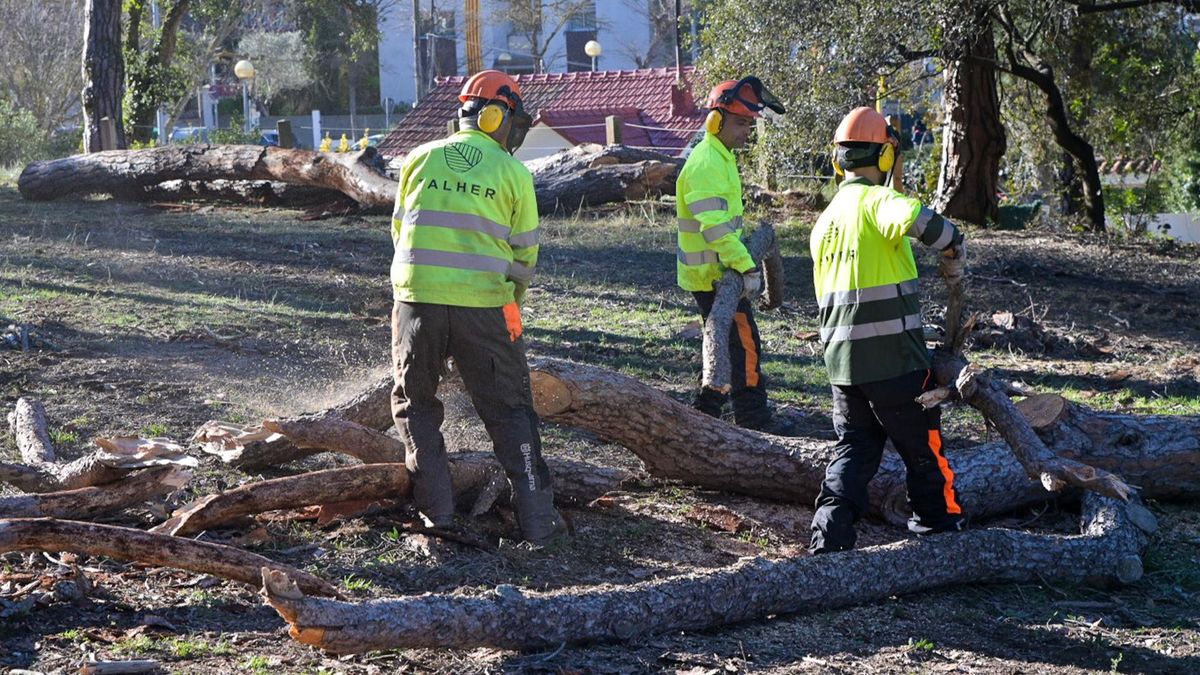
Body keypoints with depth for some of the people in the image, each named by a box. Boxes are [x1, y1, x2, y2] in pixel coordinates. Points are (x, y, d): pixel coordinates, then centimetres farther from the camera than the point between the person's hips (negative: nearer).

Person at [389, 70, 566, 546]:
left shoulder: (421, 159, 8)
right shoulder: (512, 173, 2)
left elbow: (400, 231, 15)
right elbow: (525, 252, 7)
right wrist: (511, 302, 23)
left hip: (416, 299, 2)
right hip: (483, 306, -1)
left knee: (415, 403, 19)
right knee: (509, 411, 8)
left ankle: (436, 510, 13)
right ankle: (537, 519, 4)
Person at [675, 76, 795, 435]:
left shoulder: (720, 157, 14)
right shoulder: (706, 164, -20)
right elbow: (716, 227, -28)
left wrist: (741, 262, 26)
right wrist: (747, 268, -30)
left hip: (715, 273, 10)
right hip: (713, 274, -10)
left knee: (726, 341, 17)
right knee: (744, 343, -6)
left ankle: (705, 409, 23)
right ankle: (753, 418, -1)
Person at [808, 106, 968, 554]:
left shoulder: (825, 220, 13)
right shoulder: (876, 201, -12)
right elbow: (919, 219, -35)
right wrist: (954, 256, -16)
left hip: (841, 356, 7)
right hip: (894, 357, -7)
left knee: (853, 447, 12)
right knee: (923, 448, 10)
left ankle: (830, 532, -2)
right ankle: (941, 526, 24)